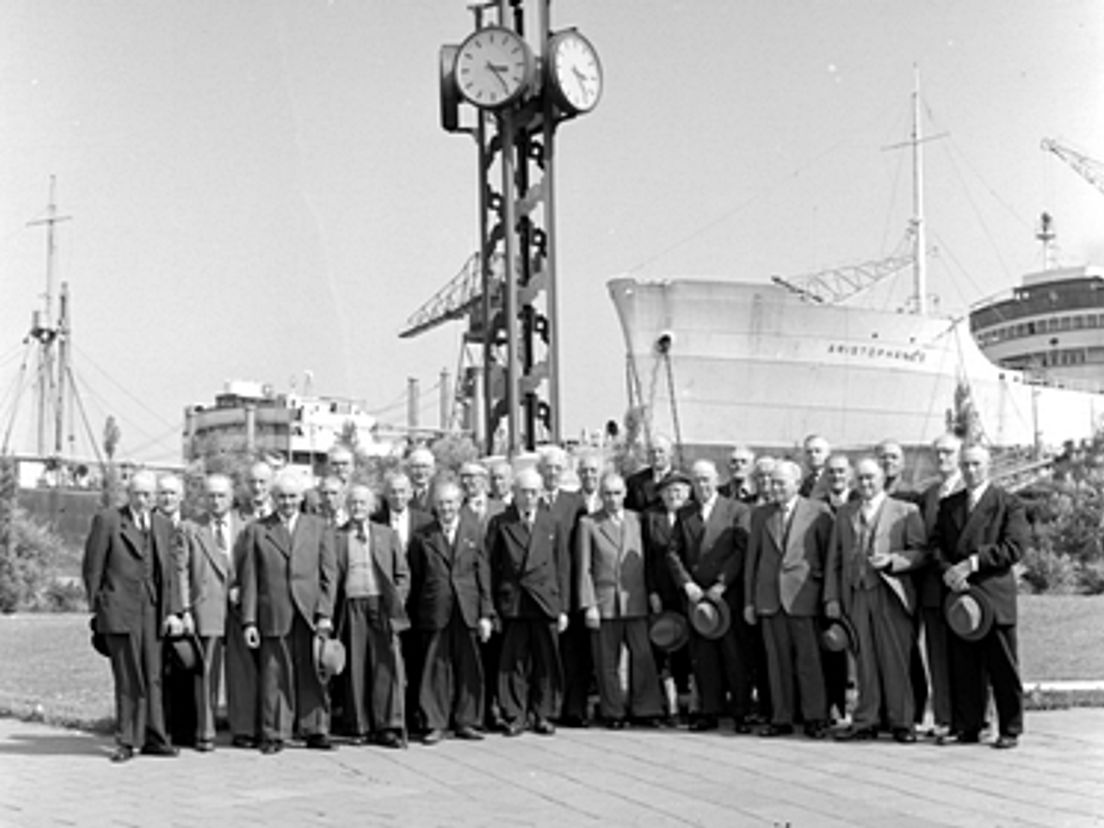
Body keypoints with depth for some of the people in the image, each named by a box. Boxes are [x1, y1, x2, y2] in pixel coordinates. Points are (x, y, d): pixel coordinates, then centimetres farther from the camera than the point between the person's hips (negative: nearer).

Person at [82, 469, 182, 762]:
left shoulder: (163, 525, 13)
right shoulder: (107, 521, -1)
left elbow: (168, 571, 13)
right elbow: (92, 569, 0)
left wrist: (173, 611, 5)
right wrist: (97, 608, -1)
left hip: (152, 612, 4)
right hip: (120, 611, -4)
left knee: (152, 679, 6)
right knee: (128, 680, -2)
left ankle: (153, 739, 12)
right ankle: (126, 742, 7)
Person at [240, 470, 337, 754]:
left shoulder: (319, 527, 11)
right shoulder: (256, 530, 8)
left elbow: (328, 574, 7)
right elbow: (249, 579, 6)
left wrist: (325, 614, -3)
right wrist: (249, 621, -1)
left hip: (311, 614, 1)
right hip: (274, 616, -1)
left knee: (314, 674, 1)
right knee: (275, 676, 0)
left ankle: (316, 731, 10)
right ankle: (274, 735, 8)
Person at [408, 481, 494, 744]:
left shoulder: (473, 531, 8)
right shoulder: (422, 537, 4)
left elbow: (483, 574, 7)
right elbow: (415, 580, 4)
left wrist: (485, 614, 1)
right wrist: (414, 617, -1)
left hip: (467, 611, 1)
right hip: (434, 611, -1)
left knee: (468, 669, 4)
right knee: (435, 668, 0)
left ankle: (466, 722, 14)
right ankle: (435, 725, 7)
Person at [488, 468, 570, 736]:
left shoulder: (551, 524, 10)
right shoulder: (500, 524, 5)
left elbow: (562, 567, 10)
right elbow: (491, 566, 3)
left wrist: (563, 608, 4)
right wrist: (491, 606, -4)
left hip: (545, 602, 1)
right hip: (512, 603, -1)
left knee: (546, 661, 3)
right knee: (513, 662, -1)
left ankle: (543, 715, 14)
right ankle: (514, 716, 8)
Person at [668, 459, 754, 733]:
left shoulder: (736, 511, 2)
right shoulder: (684, 514, 13)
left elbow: (743, 551, -6)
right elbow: (673, 552, 9)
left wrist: (721, 584, -12)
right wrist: (687, 584, -5)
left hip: (729, 595, -3)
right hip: (696, 596, 3)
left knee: (736, 656, -3)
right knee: (702, 657, 4)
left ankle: (741, 713, 4)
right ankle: (709, 712, 11)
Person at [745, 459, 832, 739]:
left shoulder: (818, 512, 1)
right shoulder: (760, 514, 13)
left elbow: (830, 554, 2)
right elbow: (752, 558, 14)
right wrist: (749, 600, 10)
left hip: (803, 594, -4)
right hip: (769, 595, 4)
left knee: (808, 658, -3)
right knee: (777, 660, 5)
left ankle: (814, 718, 5)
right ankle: (782, 718, 10)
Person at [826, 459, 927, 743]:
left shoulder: (905, 512, 5)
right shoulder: (845, 514, 16)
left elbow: (920, 552, -1)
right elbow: (834, 559, 15)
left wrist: (892, 560, -17)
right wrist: (832, 598, 7)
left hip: (890, 594, -3)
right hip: (855, 595, 3)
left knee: (895, 660, -3)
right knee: (864, 661, 4)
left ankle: (901, 722, 3)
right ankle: (866, 721, 8)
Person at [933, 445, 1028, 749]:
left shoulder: (1008, 504, 2)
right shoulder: (948, 505, 17)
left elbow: (1014, 547, -8)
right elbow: (937, 545, 10)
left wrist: (971, 563, -14)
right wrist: (948, 571, -10)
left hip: (994, 596, -4)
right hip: (958, 595, 4)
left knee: (1003, 667, 0)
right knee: (962, 668, 5)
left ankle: (1010, 730, 8)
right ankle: (965, 727, 11)